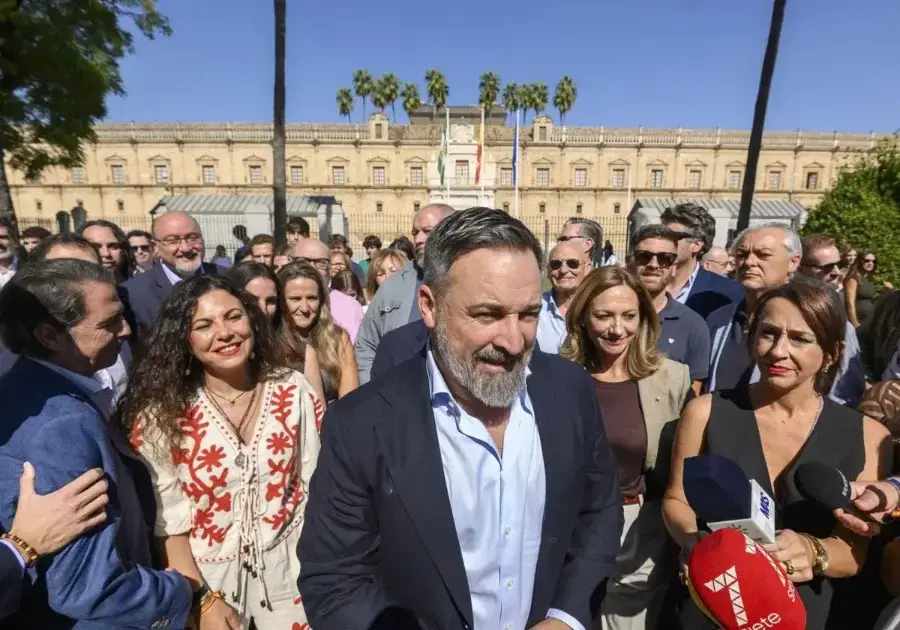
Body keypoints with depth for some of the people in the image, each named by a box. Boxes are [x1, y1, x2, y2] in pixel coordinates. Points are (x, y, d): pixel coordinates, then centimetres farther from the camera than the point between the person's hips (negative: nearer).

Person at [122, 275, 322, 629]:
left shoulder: (293, 391, -10)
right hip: (209, 575, -1)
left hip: (289, 569, 2)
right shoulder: (161, 413, -14)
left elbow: (313, 485, -3)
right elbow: (167, 521, -8)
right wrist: (205, 599, -9)